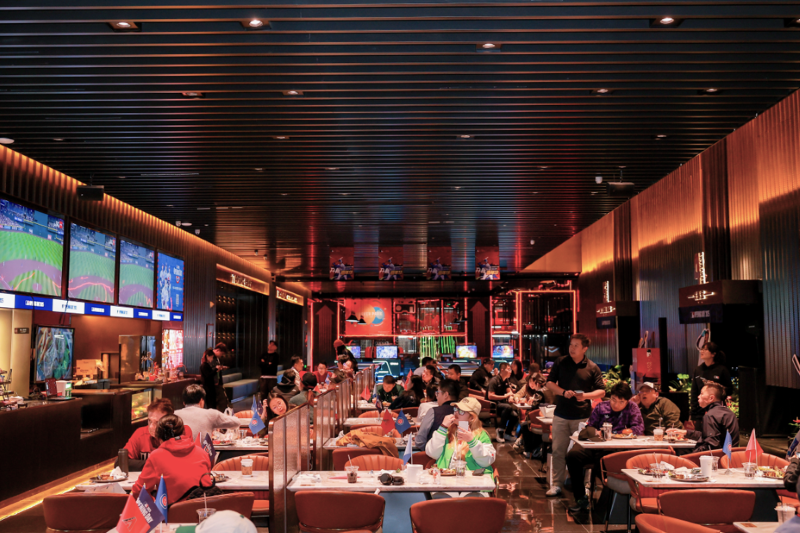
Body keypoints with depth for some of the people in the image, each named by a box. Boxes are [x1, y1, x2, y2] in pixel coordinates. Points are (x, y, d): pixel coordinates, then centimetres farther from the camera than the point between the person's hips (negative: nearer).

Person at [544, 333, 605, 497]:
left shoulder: (592, 367, -1)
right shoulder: (560, 362, 3)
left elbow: (601, 391, 1)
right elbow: (549, 383, 6)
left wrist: (586, 395, -17)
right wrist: (563, 392, -12)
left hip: (582, 416, -1)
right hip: (561, 415, 2)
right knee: (558, 450, 3)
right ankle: (557, 484, 10)